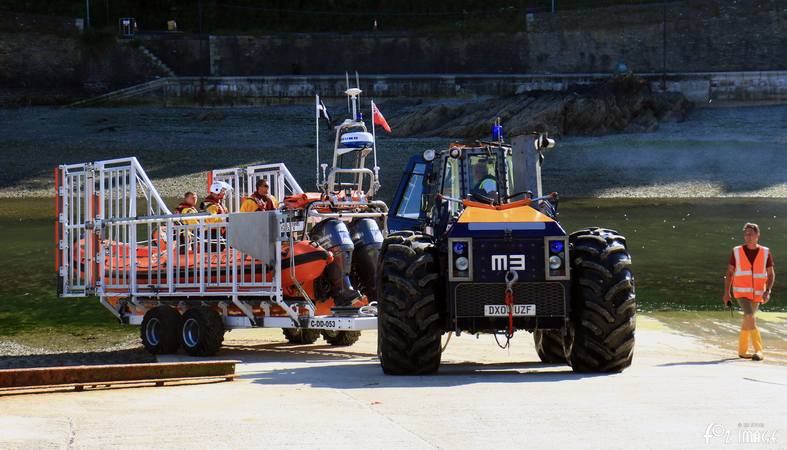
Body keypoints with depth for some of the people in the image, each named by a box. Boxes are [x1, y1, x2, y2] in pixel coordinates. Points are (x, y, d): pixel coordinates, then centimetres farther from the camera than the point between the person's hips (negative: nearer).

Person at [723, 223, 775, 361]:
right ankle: (758, 350, -23)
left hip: (757, 294, 3)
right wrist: (726, 293, 1)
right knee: (750, 318, -20)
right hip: (741, 292, -2)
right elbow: (729, 272, 5)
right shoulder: (737, 252, -2)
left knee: (747, 321, 13)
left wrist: (768, 291, -13)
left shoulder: (765, 252, 0)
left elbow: (771, 274, 2)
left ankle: (742, 350, 28)